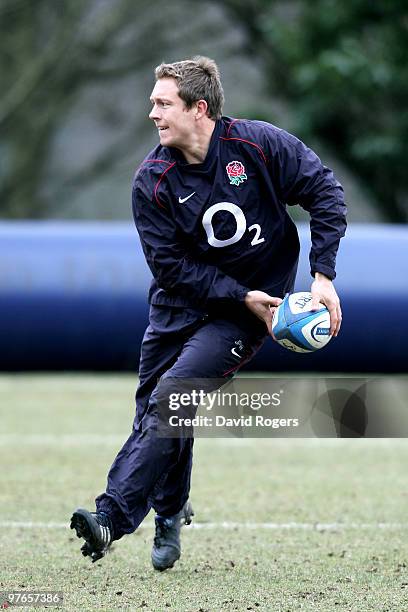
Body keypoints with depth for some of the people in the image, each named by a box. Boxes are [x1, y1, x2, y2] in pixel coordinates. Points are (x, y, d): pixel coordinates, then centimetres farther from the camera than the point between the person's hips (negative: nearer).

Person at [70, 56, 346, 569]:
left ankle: (113, 517, -21)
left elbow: (326, 193, -8)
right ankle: (170, 514, 31)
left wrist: (322, 276, -14)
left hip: (251, 306, -4)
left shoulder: (259, 144, -16)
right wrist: (241, 296, -21)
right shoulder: (152, 181, -11)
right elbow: (172, 263, -12)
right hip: (180, 303, 4)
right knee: (154, 407, 6)